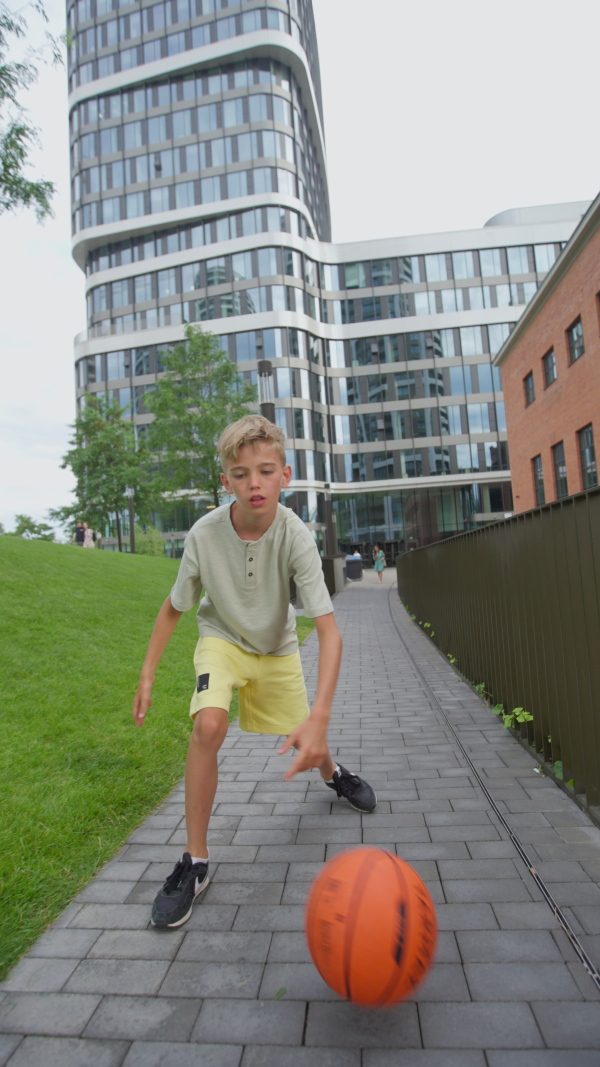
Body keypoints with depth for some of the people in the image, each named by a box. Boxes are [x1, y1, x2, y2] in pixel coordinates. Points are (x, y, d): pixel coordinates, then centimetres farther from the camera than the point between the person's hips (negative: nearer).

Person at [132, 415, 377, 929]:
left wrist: (319, 717, -47)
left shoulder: (296, 537, -31)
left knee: (305, 743, 10)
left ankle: (333, 772, 51)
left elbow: (329, 630, -36)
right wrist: (147, 675, -8)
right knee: (209, 726, -26)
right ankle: (195, 861, -4)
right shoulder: (204, 534, -27)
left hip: (277, 647, 1)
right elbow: (174, 607, -9)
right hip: (223, 638, 0)